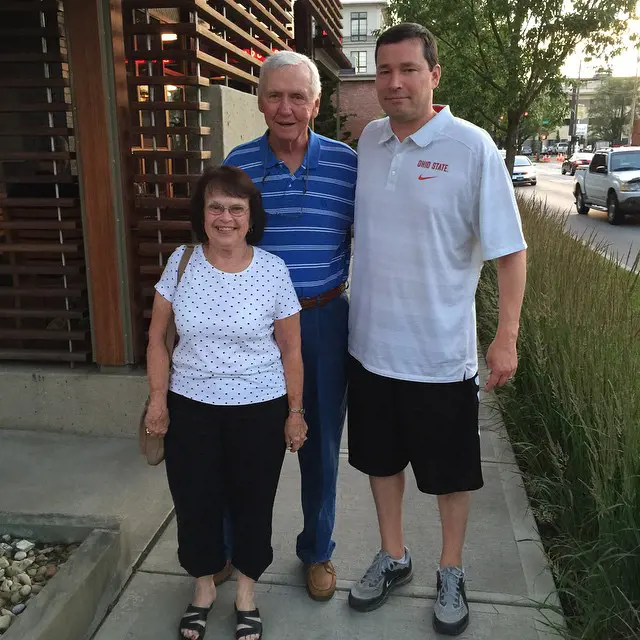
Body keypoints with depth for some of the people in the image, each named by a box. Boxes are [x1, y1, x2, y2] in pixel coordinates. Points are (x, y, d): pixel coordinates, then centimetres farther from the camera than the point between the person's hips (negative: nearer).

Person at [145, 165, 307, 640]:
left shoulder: (273, 271, -9)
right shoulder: (181, 263, -4)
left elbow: (290, 350, -3)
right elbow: (157, 338, 3)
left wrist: (295, 412, -1)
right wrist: (158, 399, 0)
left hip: (260, 408, -1)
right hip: (190, 405, 2)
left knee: (252, 502, 12)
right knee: (194, 500, 13)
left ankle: (246, 592, 36)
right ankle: (204, 586, 39)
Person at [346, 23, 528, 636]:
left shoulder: (472, 148, -12)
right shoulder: (368, 141, 2)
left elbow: (510, 250, -9)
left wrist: (506, 337, -12)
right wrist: (344, 304, 14)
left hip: (441, 354, -4)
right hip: (371, 344, 5)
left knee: (449, 473, 13)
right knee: (381, 458, 19)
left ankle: (450, 573, 37)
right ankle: (393, 557, 42)